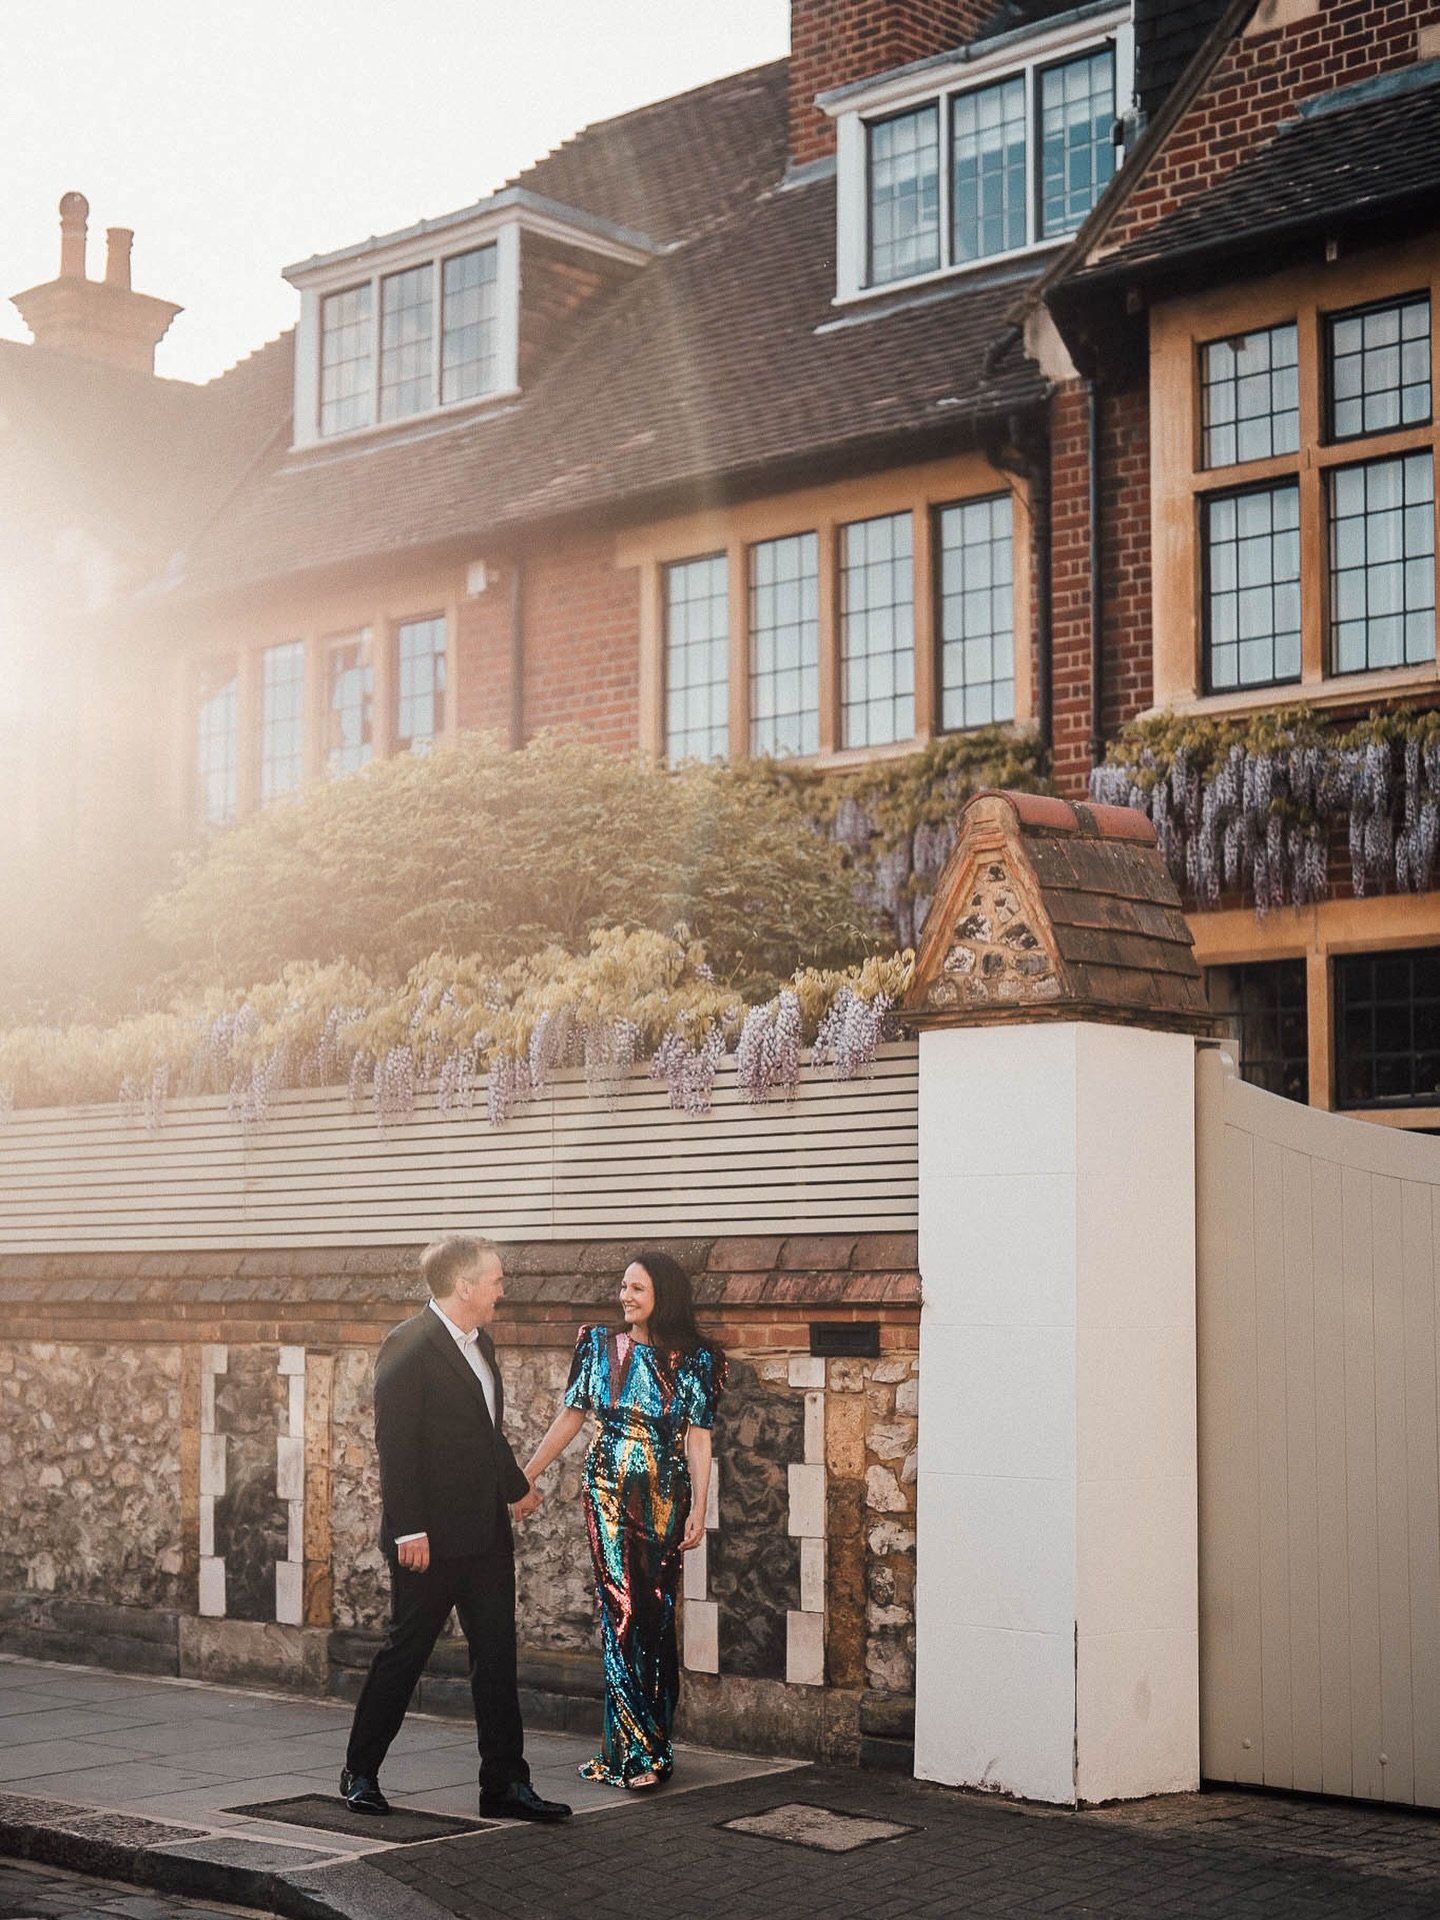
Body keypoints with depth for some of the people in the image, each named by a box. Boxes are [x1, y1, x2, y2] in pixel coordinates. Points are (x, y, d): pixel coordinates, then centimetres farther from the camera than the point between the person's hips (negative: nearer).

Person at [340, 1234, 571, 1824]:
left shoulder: (480, 1344, 12)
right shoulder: (408, 1347, -16)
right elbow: (395, 1445, -19)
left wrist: (515, 1486, 38)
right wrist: (408, 1531, -22)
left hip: (485, 1532, 8)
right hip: (430, 1538, -8)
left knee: (496, 1657, 7)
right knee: (405, 1651, 3)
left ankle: (505, 1784, 12)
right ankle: (359, 1773, 18)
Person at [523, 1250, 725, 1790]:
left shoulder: (695, 1359, 0)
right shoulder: (600, 1345, 5)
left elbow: (698, 1439, -3)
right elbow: (570, 1417, 11)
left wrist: (699, 1509, -10)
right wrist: (525, 1476, 10)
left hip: (663, 1500, 0)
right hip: (609, 1496, 1)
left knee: (656, 1617, 2)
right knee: (621, 1611, -8)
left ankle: (628, 1749, 10)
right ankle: (639, 1750, -6)